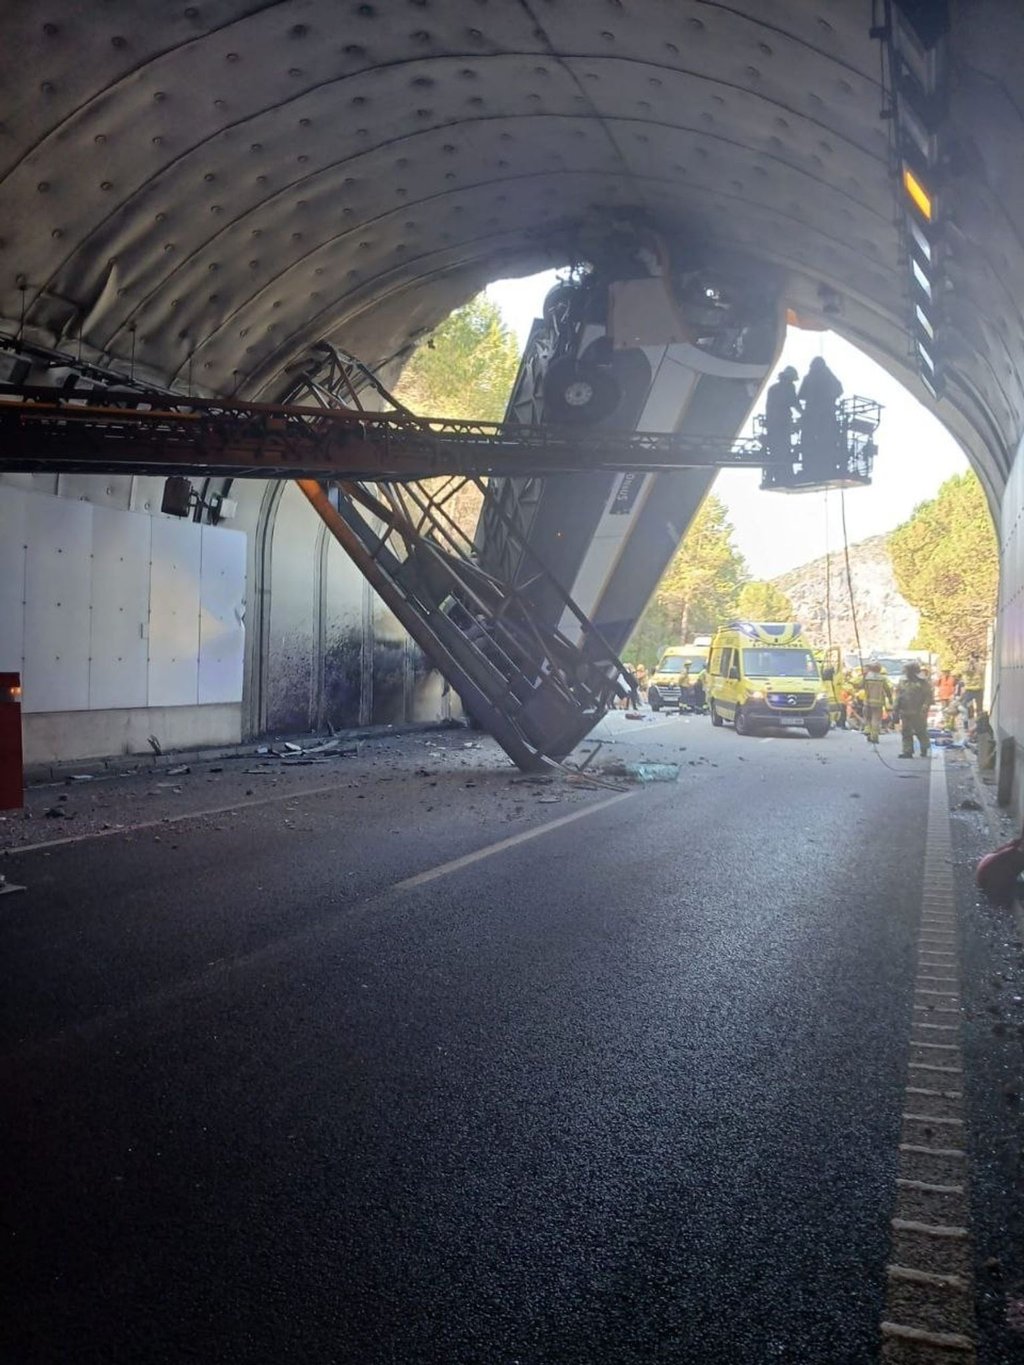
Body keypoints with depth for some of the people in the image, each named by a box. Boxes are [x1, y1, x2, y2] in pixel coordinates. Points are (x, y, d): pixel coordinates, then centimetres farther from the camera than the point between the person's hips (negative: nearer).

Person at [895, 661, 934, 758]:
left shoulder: (923, 683, -3)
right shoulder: (903, 683, 14)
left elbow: (928, 696, -8)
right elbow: (898, 695, 18)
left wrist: (924, 707, -17)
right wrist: (897, 708, 10)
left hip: (918, 713, -5)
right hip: (905, 713, 5)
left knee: (921, 732, 1)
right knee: (906, 733, 5)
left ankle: (925, 750, 18)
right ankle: (907, 751, 9)